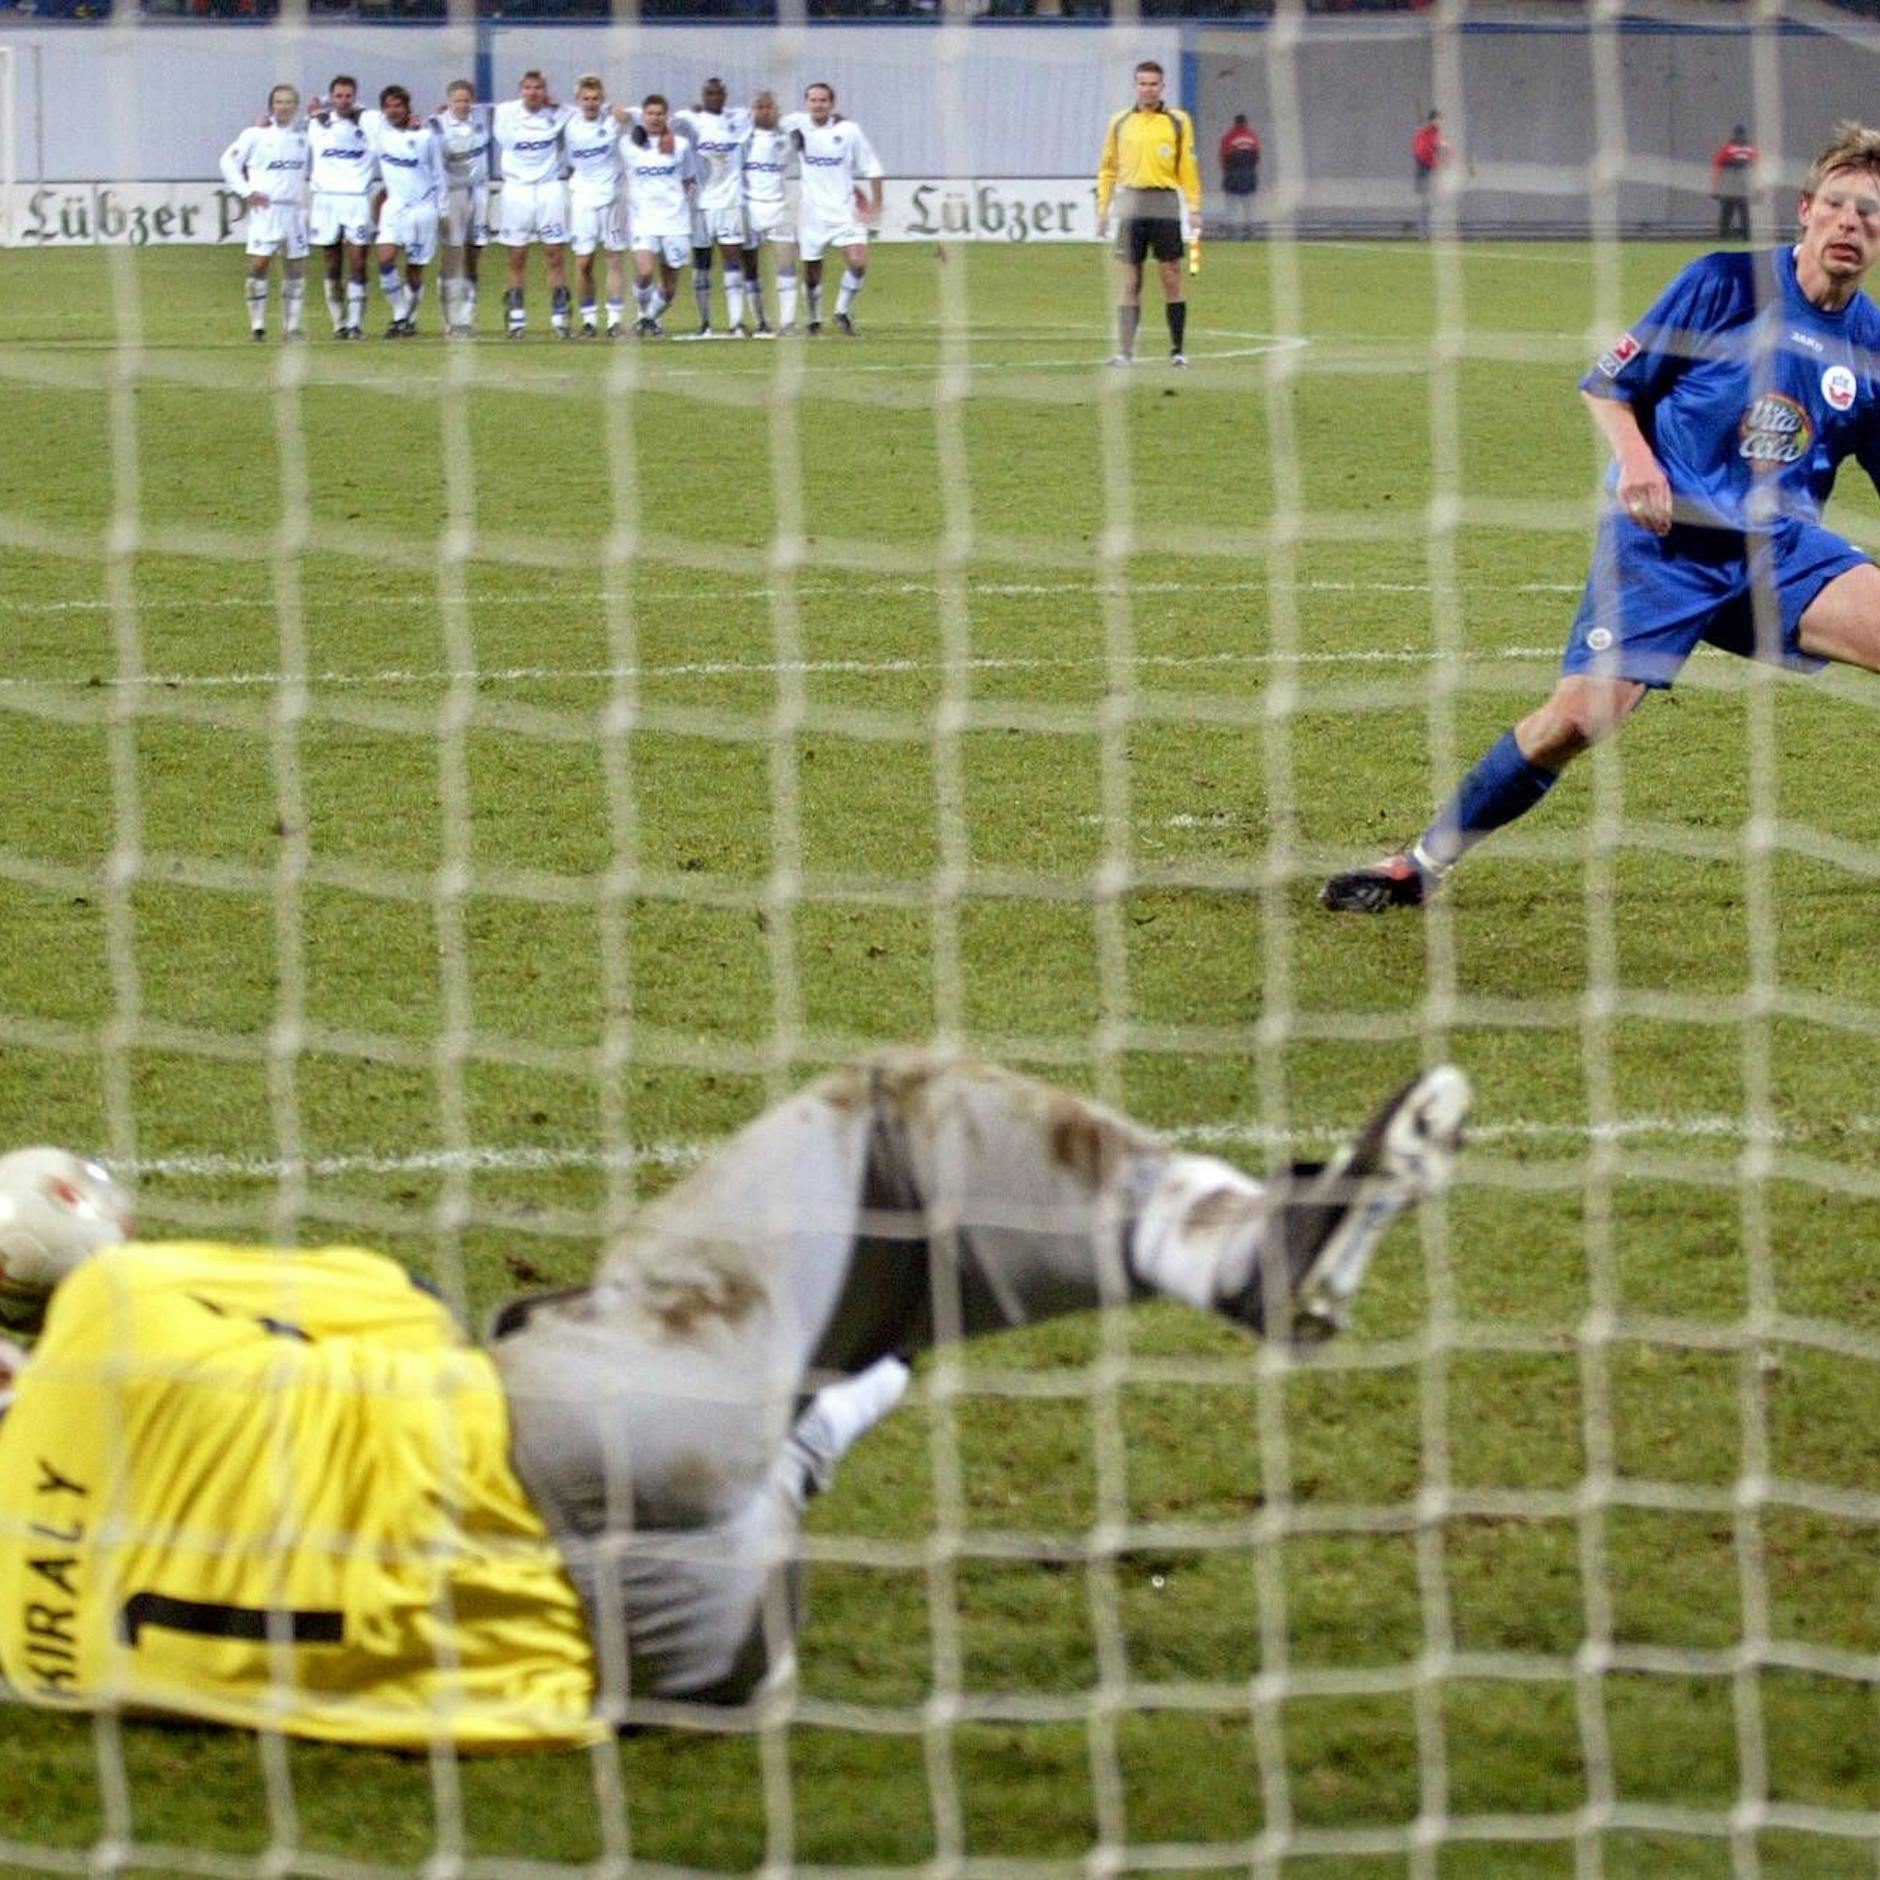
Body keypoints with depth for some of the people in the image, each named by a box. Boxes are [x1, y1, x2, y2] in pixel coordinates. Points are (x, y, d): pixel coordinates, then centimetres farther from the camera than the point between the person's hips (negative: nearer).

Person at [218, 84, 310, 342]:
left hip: (294, 209, 4)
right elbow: (229, 161, 0)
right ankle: (258, 324, -5)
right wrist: (246, 192, -6)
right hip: (265, 209, -4)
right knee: (258, 264, -11)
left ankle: (292, 324, 12)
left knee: (296, 267, 5)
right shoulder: (256, 135, -2)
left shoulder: (303, 137, 10)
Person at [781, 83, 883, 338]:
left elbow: (871, 168, 0)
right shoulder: (797, 125, -3)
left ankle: (843, 312, 3)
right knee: (811, 272, 6)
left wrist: (875, 205, -3)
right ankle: (814, 320, 26)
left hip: (845, 210, -1)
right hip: (812, 210, 1)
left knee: (858, 263, -17)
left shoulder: (849, 130, -6)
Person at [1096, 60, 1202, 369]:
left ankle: (1178, 349, 6)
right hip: (1131, 204, 2)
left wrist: (1194, 209, -3)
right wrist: (1102, 208, 7)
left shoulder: (1177, 121, 4)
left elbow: (1188, 168, 3)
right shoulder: (1120, 122, 10)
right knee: (1130, 282, 0)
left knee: (1171, 277, -2)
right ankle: (1125, 351, 0)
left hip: (1165, 204, -2)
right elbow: (1108, 168, 13)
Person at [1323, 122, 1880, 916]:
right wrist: (1636, 459, -15)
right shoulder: (1724, 285, -5)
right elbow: (1608, 384, 3)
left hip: (1780, 549, 3)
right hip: (1665, 535, -3)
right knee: (1579, 715, -14)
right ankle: (1420, 864, 2)